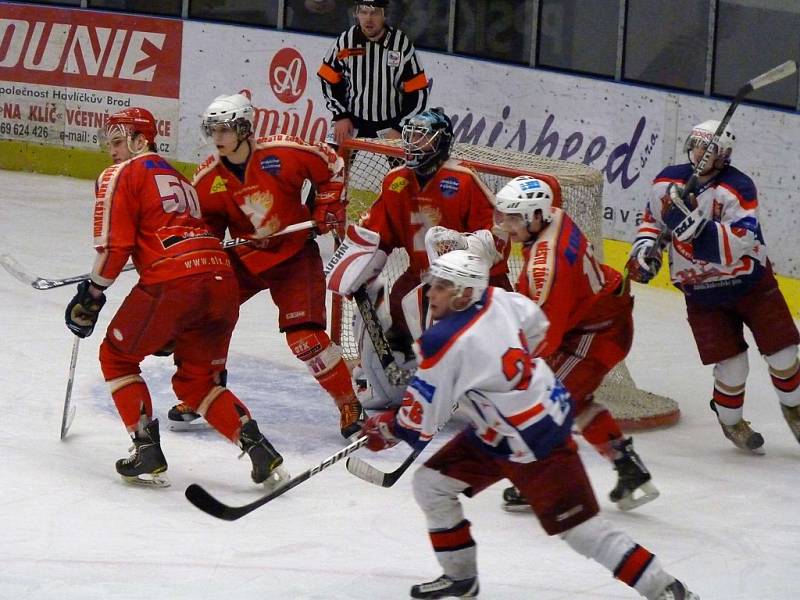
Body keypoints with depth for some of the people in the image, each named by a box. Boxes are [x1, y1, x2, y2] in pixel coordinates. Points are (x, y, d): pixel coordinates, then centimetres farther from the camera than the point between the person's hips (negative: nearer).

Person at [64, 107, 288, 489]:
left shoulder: (122, 175, 7)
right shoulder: (178, 178, 32)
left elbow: (115, 244, -2)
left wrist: (92, 294, 10)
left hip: (173, 284, -7)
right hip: (222, 280, 7)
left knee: (117, 355, 15)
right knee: (195, 381, 19)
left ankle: (148, 454, 7)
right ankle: (258, 448, 1)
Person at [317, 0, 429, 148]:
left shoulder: (401, 44, -13)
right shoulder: (345, 41, -8)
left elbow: (417, 93, -8)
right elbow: (329, 81, 6)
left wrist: (400, 129, -11)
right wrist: (341, 116, 0)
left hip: (390, 126, -2)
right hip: (351, 123, 2)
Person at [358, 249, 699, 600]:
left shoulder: (445, 344, -28)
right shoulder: (497, 299, -7)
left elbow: (419, 424, -20)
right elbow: (536, 328, 15)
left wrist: (383, 429, 1)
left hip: (536, 448, -10)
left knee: (578, 528, -3)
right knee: (430, 484, 10)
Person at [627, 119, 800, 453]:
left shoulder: (737, 188, -20)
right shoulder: (666, 183, -5)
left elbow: (736, 247, -32)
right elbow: (653, 219, 16)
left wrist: (695, 222, -41)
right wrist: (645, 247, -2)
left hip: (751, 284, -2)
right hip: (702, 293, 2)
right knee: (731, 368, -5)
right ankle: (731, 422, 21)